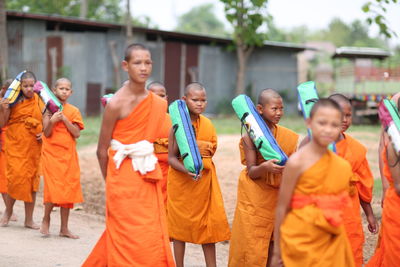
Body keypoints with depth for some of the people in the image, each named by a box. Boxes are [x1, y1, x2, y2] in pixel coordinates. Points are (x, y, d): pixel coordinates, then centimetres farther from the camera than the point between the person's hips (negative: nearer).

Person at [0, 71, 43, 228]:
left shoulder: (39, 101, 2)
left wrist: (44, 133, -5)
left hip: (33, 147, 2)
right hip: (15, 145, -2)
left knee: (31, 180, 5)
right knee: (15, 176, -11)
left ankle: (29, 219, 15)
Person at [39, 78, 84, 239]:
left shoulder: (73, 111, 6)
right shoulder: (49, 109, 1)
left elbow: (76, 133, -4)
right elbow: (46, 133, -5)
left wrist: (64, 119, -13)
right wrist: (52, 121, -22)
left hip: (68, 154, 3)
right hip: (51, 153, -3)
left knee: (68, 189, 3)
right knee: (53, 188, -12)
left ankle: (64, 228, 11)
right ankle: (46, 220, 13)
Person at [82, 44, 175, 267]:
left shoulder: (158, 104, 4)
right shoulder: (117, 104, -13)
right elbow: (102, 150, -6)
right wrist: (112, 181, 2)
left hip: (148, 178, 6)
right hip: (124, 178, -6)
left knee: (154, 238, 9)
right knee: (131, 240, -2)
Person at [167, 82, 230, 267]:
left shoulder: (208, 124, 4)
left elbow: (211, 151, 7)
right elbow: (171, 158, -14)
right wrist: (187, 171, -31)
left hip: (205, 180, 4)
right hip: (181, 181, -4)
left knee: (208, 224, 6)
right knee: (180, 224, 5)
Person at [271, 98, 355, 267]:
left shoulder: (344, 166, 1)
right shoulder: (297, 162, -13)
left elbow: (340, 206, 12)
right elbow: (282, 207, -9)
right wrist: (277, 249, -6)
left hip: (332, 241, 5)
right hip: (301, 240, -5)